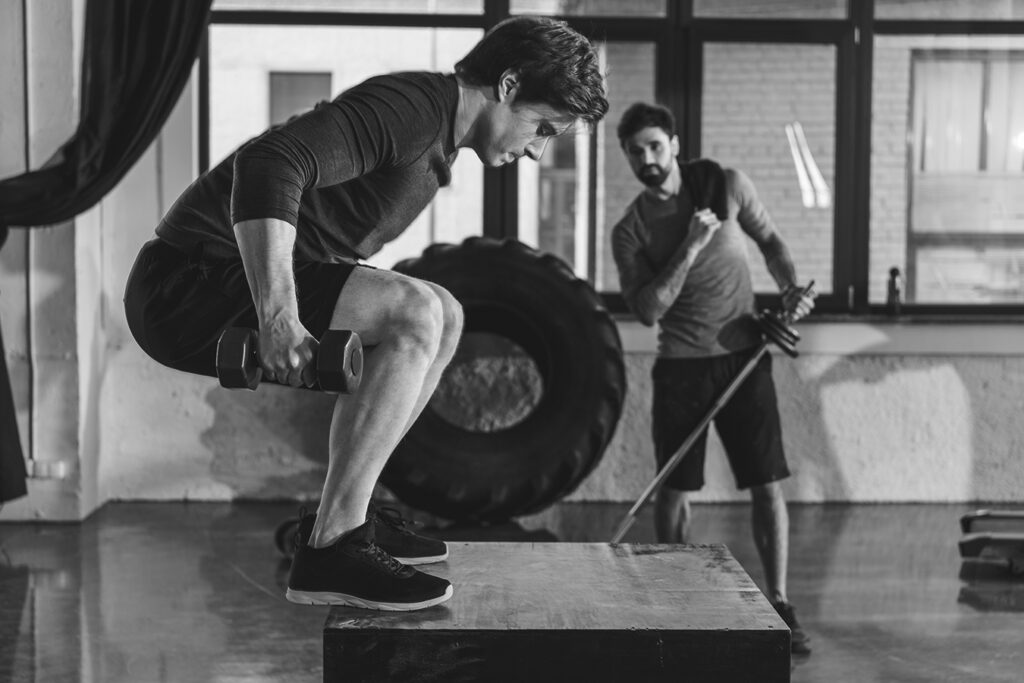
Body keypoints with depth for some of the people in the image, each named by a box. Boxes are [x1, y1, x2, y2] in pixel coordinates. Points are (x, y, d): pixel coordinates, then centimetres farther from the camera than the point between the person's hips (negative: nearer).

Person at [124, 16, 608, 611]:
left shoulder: (436, 147, 17)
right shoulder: (413, 107, -16)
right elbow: (267, 163, -31)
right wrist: (279, 317, -36)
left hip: (226, 281, 10)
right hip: (190, 278, -10)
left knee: (442, 317, 15)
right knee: (415, 314, -26)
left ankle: (346, 514, 15)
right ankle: (331, 550, -22)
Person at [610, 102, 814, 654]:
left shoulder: (726, 185, -2)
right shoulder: (630, 231, -3)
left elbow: (770, 240, 11)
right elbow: (647, 310, -13)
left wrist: (792, 287, -6)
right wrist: (691, 247, -20)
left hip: (744, 356, 0)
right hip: (681, 366, 0)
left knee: (767, 485, -4)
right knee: (675, 489, 4)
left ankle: (779, 605, 4)